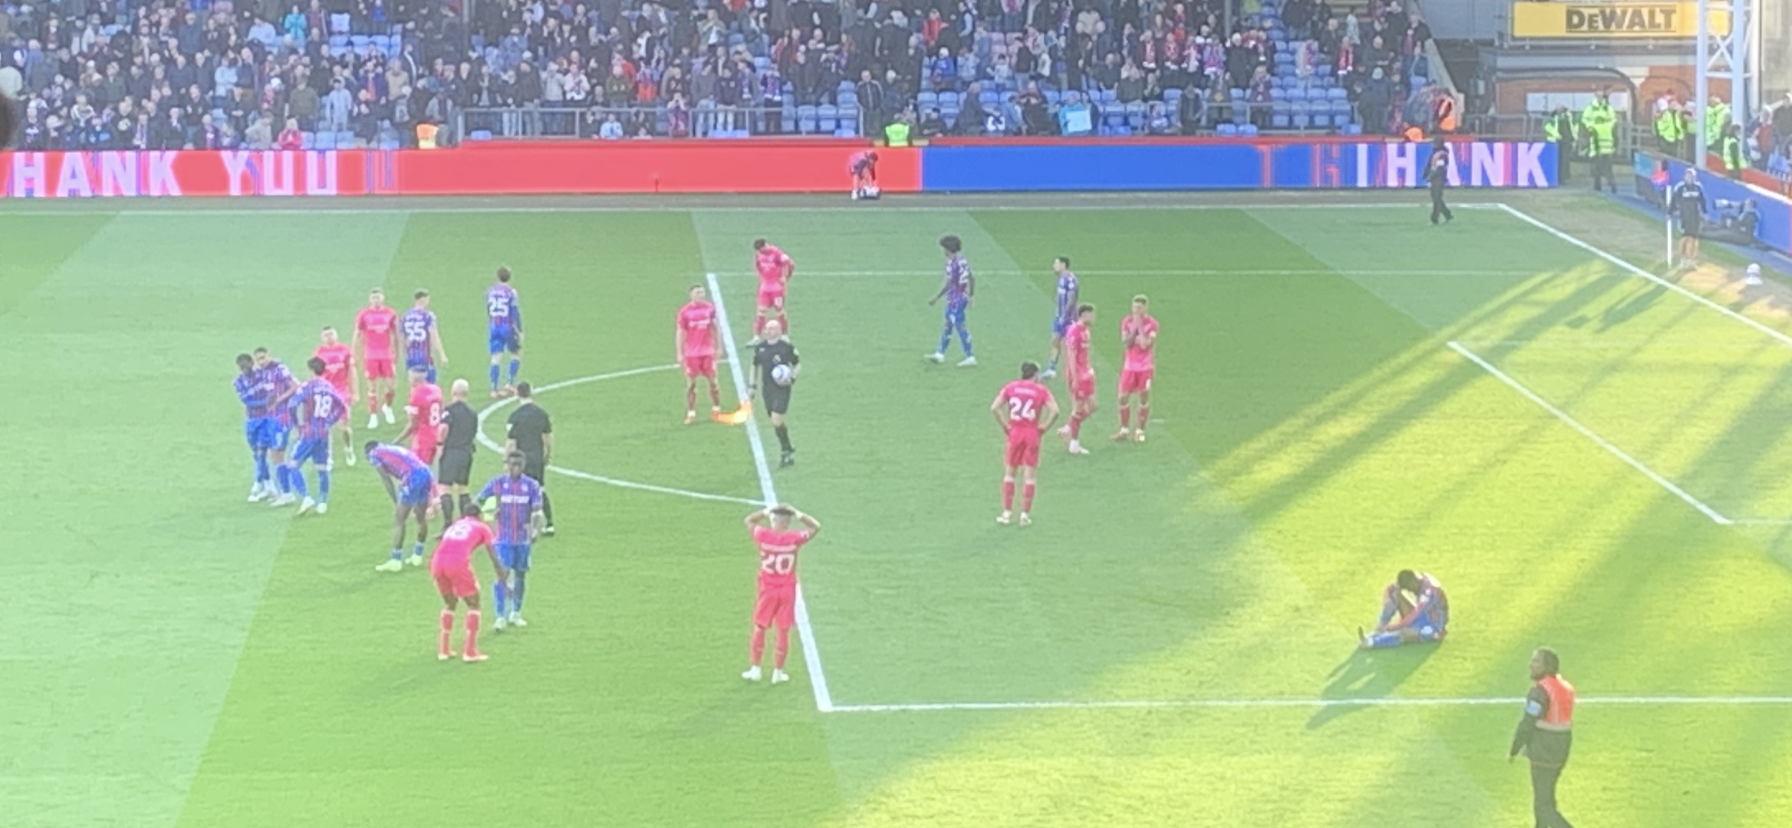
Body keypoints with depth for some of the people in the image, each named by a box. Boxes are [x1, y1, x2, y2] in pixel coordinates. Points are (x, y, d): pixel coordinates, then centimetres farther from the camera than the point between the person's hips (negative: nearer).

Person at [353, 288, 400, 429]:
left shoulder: (391, 314, 2)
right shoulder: (363, 315, -1)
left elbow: (395, 335, 10)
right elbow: (357, 336, 4)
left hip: (387, 355, 1)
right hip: (370, 356, -1)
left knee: (390, 386, 1)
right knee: (372, 387, 1)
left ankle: (387, 407, 30)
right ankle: (373, 417, 9)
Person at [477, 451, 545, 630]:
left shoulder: (532, 485, -2)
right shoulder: (497, 483, -5)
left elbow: (537, 511, -5)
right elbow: (477, 500, -3)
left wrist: (536, 530, -22)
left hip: (523, 539, 2)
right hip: (504, 539, -2)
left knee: (520, 575, 12)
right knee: (502, 575, -12)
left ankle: (515, 613, 27)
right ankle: (500, 617, -11)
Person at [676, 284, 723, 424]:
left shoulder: (710, 308, 0)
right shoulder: (684, 312, -7)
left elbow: (715, 328, 11)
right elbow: (680, 333, -3)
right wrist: (679, 354, -6)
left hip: (708, 351, 2)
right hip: (691, 353, -2)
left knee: (713, 380, 6)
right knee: (691, 383, 3)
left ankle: (716, 409, 20)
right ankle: (691, 413, 9)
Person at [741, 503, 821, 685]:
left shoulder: (763, 535, -13)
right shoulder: (794, 538, -13)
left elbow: (749, 520, 7)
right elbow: (816, 526, 4)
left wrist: (765, 512, 8)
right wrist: (799, 515, 1)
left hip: (767, 589, 0)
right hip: (787, 591, 0)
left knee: (759, 628, 14)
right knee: (783, 631, 9)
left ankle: (755, 669, 18)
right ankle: (777, 672, 14)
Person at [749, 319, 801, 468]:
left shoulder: (787, 347, -5)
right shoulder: (759, 348, 9)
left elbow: (798, 365, 3)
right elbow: (755, 366, 21)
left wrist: (792, 378, -12)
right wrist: (752, 385, 15)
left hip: (782, 388, -5)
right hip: (767, 389, 5)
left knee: (776, 421, -17)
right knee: (776, 423, 8)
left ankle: (785, 451, -1)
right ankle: (789, 451, 22)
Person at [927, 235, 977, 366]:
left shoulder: (952, 263, -19)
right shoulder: (962, 260, 7)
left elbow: (948, 284, -21)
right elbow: (972, 279, 13)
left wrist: (935, 298, -14)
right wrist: (971, 296, 22)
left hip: (955, 300, -9)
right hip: (962, 298, 9)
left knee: (960, 327, -3)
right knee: (948, 325, 18)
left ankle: (970, 357, -1)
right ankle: (940, 353, 28)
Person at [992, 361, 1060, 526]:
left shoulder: (1010, 388, 4)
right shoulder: (1041, 390, 0)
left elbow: (994, 408, -6)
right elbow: (1055, 411, -12)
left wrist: (1004, 426, 1)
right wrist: (1044, 427, -3)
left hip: (1014, 432, 1)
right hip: (1032, 433, -1)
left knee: (1009, 473, 13)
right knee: (1029, 475, 6)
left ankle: (1006, 513, 12)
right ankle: (1025, 514, 5)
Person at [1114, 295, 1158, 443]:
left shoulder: (1152, 324, -8)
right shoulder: (1127, 322, 1)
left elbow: (1145, 345, -18)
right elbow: (1125, 344, -7)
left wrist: (1140, 326, -20)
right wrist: (1134, 330, -17)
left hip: (1145, 368, -3)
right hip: (1129, 366, 3)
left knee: (1144, 398, 3)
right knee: (1124, 397, 2)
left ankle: (1140, 431, 13)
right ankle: (1124, 430, 15)